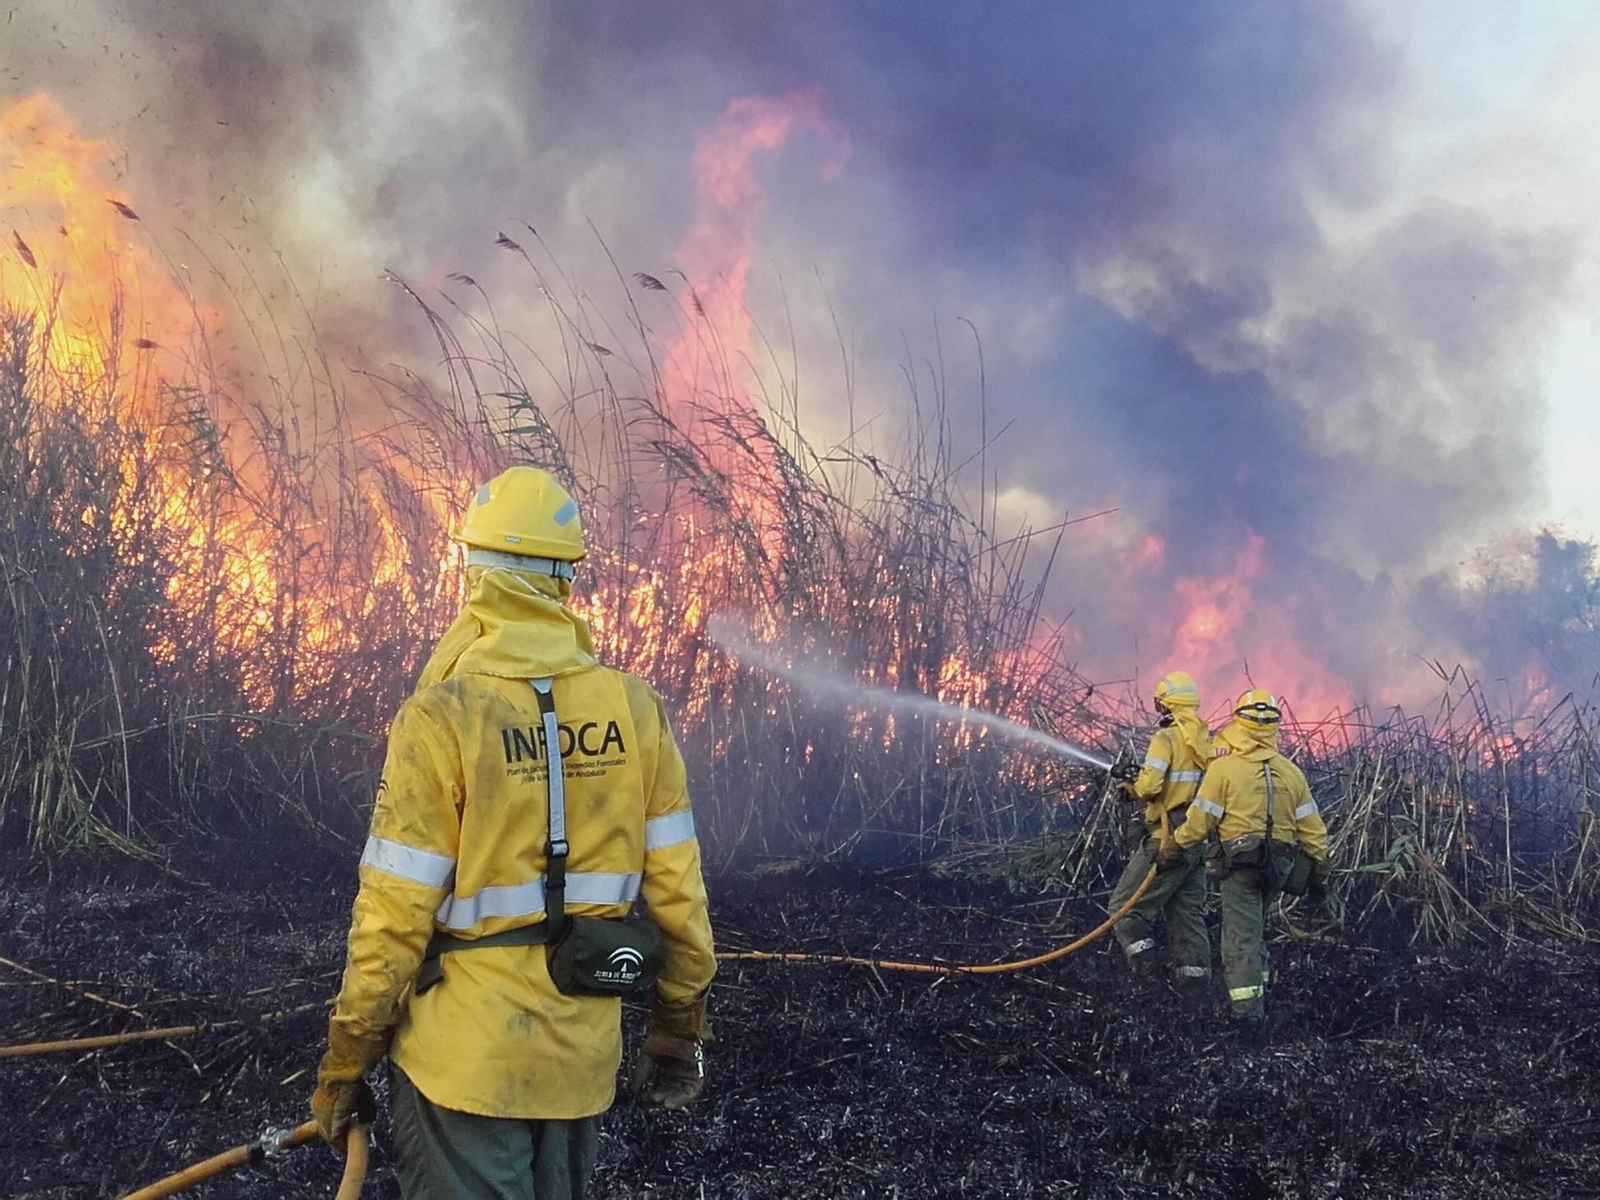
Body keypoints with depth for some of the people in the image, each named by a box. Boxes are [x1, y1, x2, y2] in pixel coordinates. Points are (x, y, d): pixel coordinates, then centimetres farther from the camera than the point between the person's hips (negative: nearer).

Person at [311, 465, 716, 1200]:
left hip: (465, 1060, -4)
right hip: (583, 1057, 4)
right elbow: (678, 893, 0)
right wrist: (678, 1032, 13)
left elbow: (393, 921, -14)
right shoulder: (634, 710, -4)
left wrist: (343, 1067, -2)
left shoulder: (444, 718, -15)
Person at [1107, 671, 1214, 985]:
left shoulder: (1167, 738, -11)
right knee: (1188, 911, 13)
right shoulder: (1207, 741, 10)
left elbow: (1149, 786, -22)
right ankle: (1194, 970, 9)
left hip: (1167, 841, -7)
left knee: (1126, 906, 2)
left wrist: (1132, 787, 2)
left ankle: (1142, 959, -8)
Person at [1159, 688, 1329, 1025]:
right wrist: (1320, 871, 18)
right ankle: (1257, 992, 24)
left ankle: (1246, 1005, -9)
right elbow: (1312, 828, 9)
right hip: (1279, 865, 5)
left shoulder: (1223, 769, -8)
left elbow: (1200, 821, -8)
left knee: (1241, 933, -3)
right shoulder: (1291, 772, 7)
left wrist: (1173, 852, 5)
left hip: (1240, 862, -5)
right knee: (1256, 926, 21)